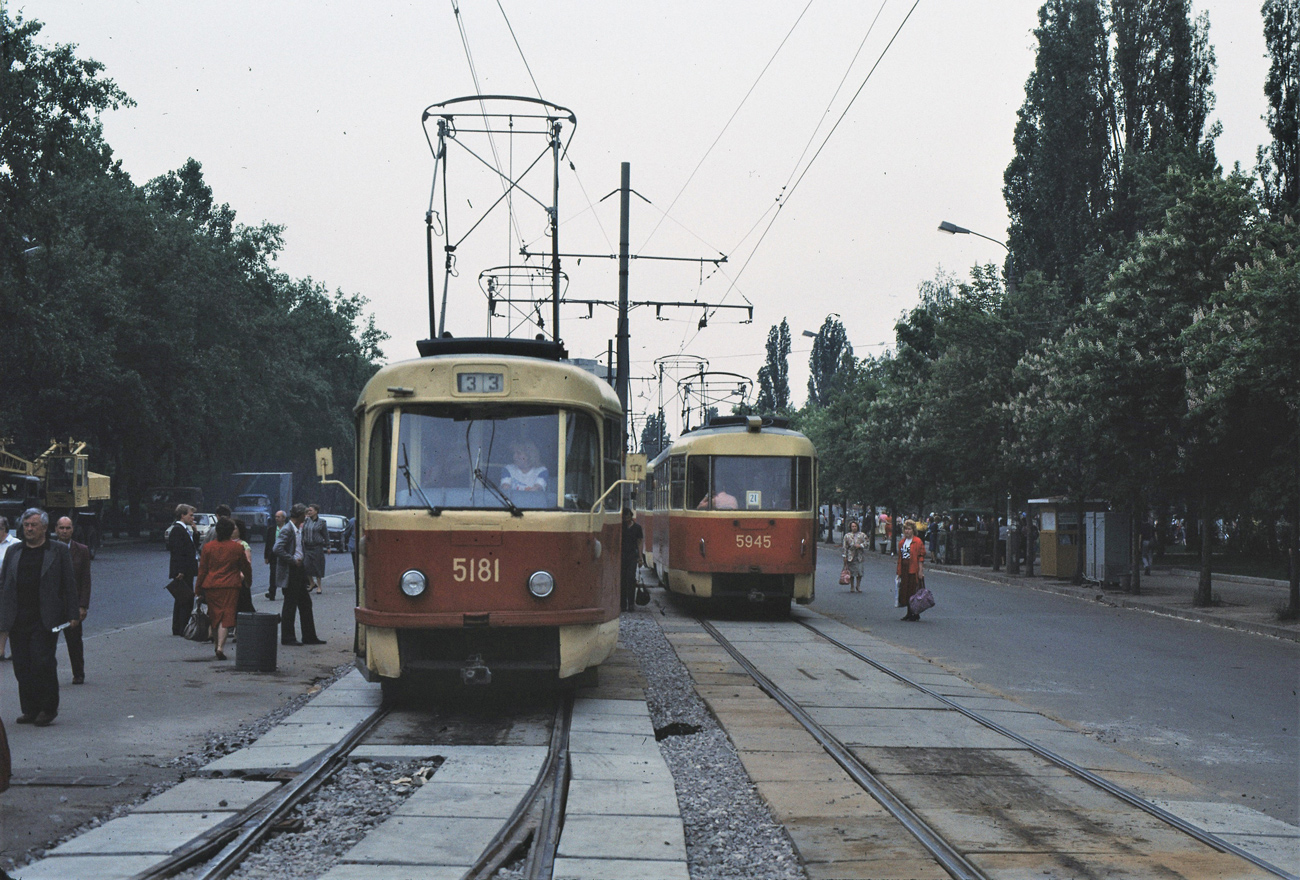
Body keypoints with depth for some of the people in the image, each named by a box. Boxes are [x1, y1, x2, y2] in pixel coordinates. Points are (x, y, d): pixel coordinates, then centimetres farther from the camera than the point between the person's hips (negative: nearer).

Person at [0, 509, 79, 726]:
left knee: (42, 663, -7)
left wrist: (73, 615, -3)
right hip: (18, 619, 4)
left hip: (45, 620, -4)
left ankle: (48, 709, 5)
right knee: (22, 666, 5)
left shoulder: (59, 551, 4)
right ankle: (30, 710, 14)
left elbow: (69, 584, 3)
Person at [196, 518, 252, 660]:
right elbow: (246, 567, 10)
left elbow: (202, 570, 4)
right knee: (226, 617, -4)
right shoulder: (237, 547, -1)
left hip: (211, 586, 2)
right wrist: (248, 581, 28)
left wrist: (198, 589, 12)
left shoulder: (208, 547, 1)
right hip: (230, 587, -2)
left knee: (215, 616, 14)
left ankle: (217, 645, 25)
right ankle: (220, 646, -18)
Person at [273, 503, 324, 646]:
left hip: (298, 570, 10)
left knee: (305, 604, 11)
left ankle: (309, 636, 18)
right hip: (289, 573, -10)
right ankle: (287, 637, 5)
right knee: (290, 605, -3)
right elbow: (278, 549, -25)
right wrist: (293, 561, -20)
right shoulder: (287, 530, -15)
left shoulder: (298, 530, 14)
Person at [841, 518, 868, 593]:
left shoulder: (862, 535, 9)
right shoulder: (847, 535, 9)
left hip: (859, 556, 0)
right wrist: (845, 556, 1)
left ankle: (858, 585, 9)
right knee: (851, 571, 1)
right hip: (850, 555, 0)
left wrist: (860, 545, -12)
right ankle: (852, 587, 12)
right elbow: (845, 547, 7)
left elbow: (866, 543, 5)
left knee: (860, 571, -7)